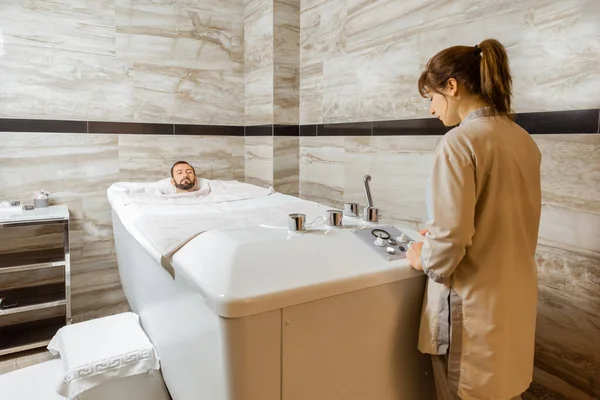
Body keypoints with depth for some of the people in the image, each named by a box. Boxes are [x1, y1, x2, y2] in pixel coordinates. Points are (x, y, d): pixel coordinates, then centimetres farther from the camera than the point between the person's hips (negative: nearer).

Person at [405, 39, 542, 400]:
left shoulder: (460, 141, -20)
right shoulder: (524, 140, 4)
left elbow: (451, 238, -25)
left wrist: (425, 259, -5)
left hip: (472, 302, -7)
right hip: (517, 295, 8)